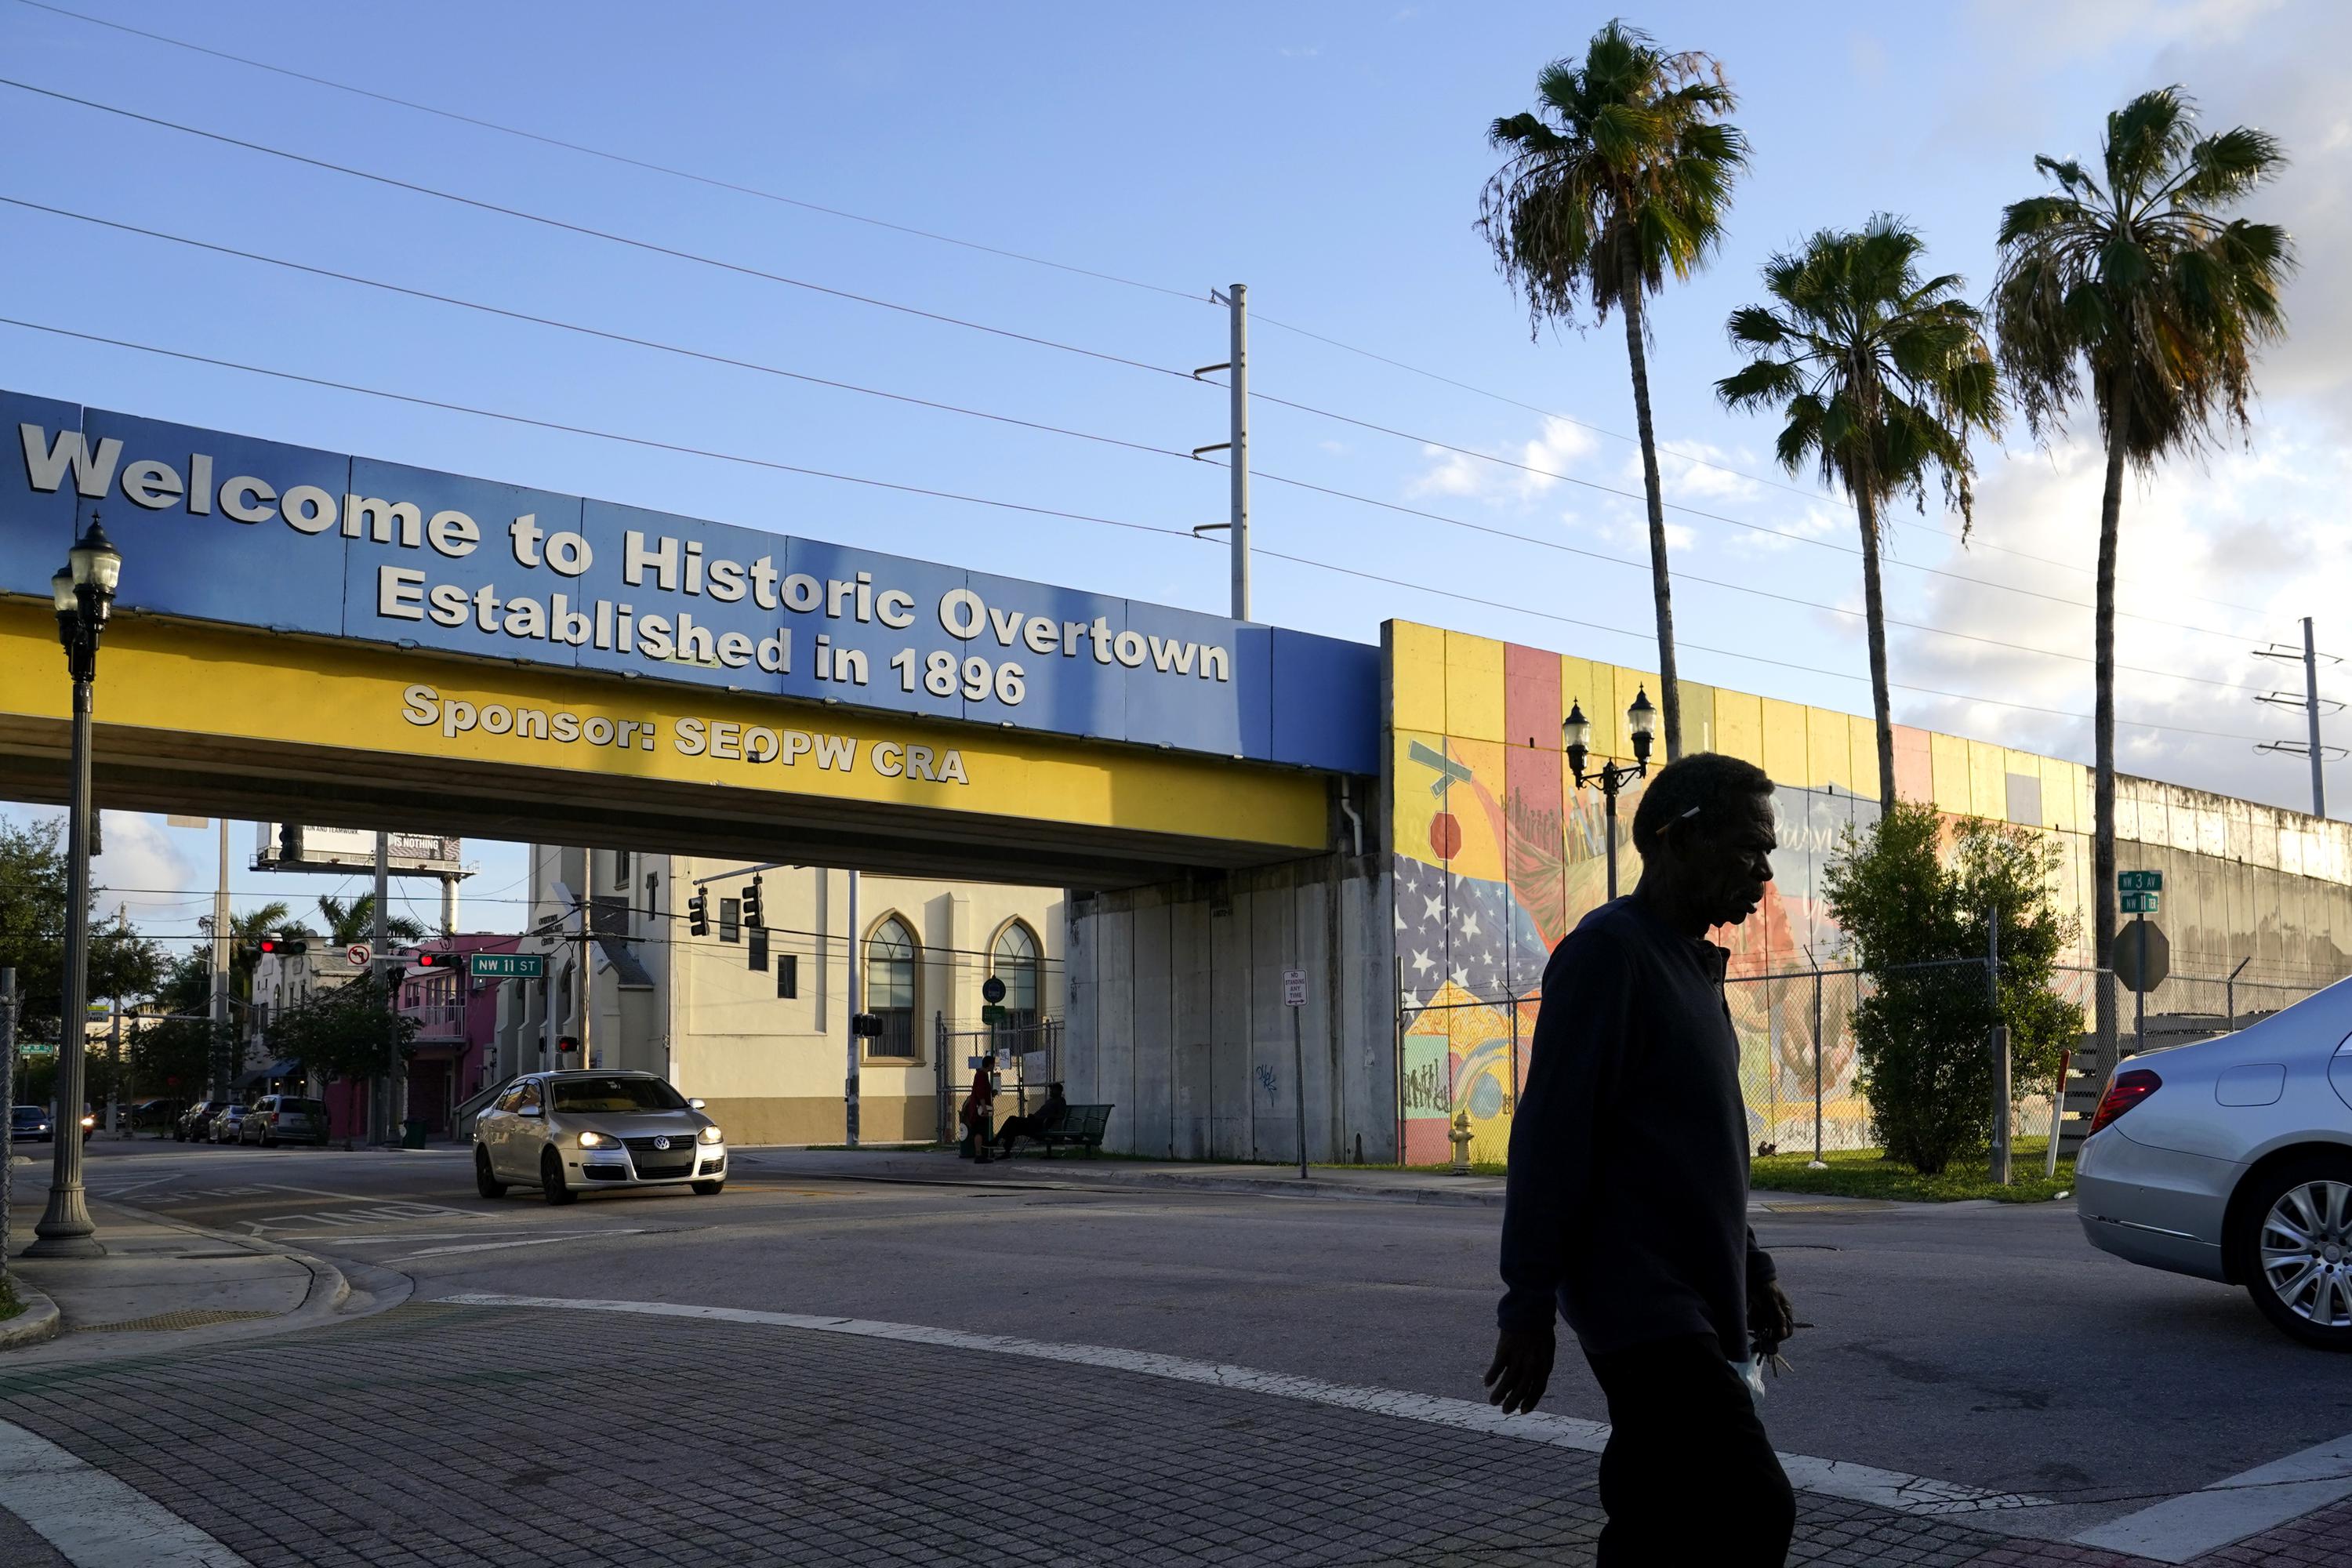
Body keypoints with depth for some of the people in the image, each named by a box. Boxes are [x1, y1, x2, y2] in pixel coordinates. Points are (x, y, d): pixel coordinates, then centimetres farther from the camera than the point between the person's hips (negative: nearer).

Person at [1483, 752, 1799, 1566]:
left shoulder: (1695, 963, 17)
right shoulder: (1608, 951, -12)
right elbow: (1550, 1138, -16)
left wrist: (1752, 1269, 20)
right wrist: (1529, 1306, -17)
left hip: (1694, 1306, 9)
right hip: (1641, 1308, -9)